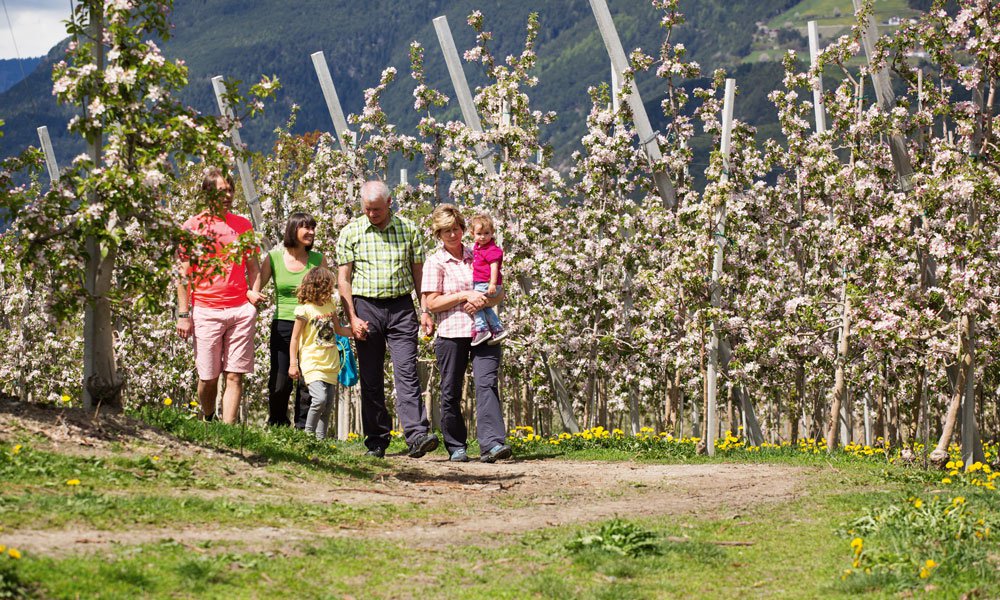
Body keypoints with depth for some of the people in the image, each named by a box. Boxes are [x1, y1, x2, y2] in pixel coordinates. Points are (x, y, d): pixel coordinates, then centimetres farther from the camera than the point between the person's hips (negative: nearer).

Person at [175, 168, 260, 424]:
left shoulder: (243, 225, 12)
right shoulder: (193, 226, 2)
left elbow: (253, 266, 21)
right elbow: (184, 274, 2)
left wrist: (254, 292, 4)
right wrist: (183, 314, -4)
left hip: (241, 309, 2)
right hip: (206, 309, -2)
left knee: (235, 376, -4)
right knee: (208, 378, 0)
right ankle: (208, 423, 23)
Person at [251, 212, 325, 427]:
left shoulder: (318, 260, 5)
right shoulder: (274, 258, 3)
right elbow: (255, 287, 4)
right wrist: (253, 295, -18)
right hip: (282, 326, 0)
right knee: (280, 383, -3)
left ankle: (303, 428, 7)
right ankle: (276, 426, 14)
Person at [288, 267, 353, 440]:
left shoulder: (330, 306, 11)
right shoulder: (305, 309, -9)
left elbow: (338, 329, 25)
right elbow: (295, 338, -5)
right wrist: (293, 364, -8)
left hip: (330, 364, 7)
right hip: (312, 364, -7)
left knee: (328, 404, 5)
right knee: (320, 399, -21)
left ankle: (320, 438, 11)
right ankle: (308, 435, -8)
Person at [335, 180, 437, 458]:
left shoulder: (408, 230, 6)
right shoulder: (351, 232, 3)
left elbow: (418, 273, 11)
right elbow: (344, 279, 2)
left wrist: (426, 310, 4)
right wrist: (352, 318, -6)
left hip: (401, 307, 0)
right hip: (366, 307, 0)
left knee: (407, 372, -11)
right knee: (371, 379, 3)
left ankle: (417, 435, -20)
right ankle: (376, 442, 8)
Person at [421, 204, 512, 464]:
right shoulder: (435, 263, 3)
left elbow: (499, 293, 15)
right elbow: (431, 303, -5)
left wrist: (484, 301, -6)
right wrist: (465, 296, -12)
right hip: (451, 334, -1)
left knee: (487, 383, -14)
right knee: (451, 392, 4)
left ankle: (492, 444, -23)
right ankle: (456, 447, 17)